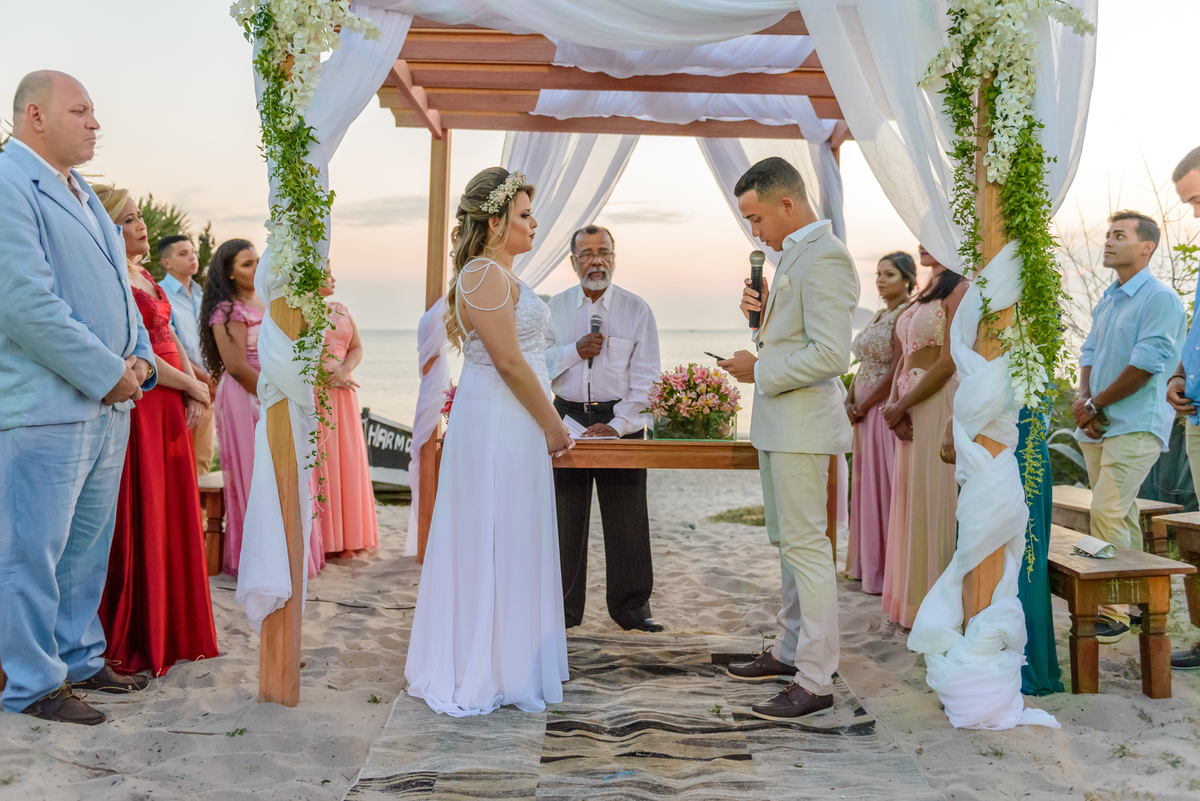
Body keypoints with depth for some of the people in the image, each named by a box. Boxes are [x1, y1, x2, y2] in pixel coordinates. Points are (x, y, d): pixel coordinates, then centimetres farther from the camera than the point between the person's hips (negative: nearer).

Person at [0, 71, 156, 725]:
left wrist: (138, 362, 5)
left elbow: (117, 289, 22)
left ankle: (78, 660, 29)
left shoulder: (82, 193, 19)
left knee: (87, 547, 16)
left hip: (109, 403, 9)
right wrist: (108, 373, -14)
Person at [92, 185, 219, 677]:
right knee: (140, 522, -2)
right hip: (139, 410, -9)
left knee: (175, 517, 13)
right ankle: (134, 640, 10)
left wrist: (194, 391, 2)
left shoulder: (143, 276, 18)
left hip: (172, 409, 9)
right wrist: (193, 387, -7)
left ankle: (172, 629, 24)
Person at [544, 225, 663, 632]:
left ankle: (632, 607, 12)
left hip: (621, 420, -2)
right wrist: (574, 351, -11)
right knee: (566, 517, 4)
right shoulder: (556, 307, 8)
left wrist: (617, 425, -12)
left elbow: (645, 379, -3)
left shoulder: (637, 310, 1)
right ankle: (563, 607, 15)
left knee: (626, 519, 0)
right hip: (567, 419, 2)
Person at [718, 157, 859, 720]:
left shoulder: (824, 257, -18)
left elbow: (831, 355, -26)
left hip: (803, 422, -11)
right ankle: (790, 651, 31)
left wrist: (760, 371, -17)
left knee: (806, 544, -6)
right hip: (778, 422, 11)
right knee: (786, 541, 18)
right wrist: (762, 312, 4)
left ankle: (815, 680, 2)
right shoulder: (794, 253, 15)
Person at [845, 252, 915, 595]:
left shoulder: (906, 314, -13)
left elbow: (897, 371, -19)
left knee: (885, 485, -4)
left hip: (888, 410, -9)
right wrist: (850, 400, 1)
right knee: (867, 484, 14)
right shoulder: (881, 315, 16)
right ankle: (871, 563, 24)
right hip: (867, 413, 9)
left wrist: (865, 406, -14)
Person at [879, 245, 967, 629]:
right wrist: (895, 403, -3)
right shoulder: (924, 292, 17)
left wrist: (900, 406, -12)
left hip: (940, 402, -8)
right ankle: (913, 601, 21)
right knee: (910, 498, 11)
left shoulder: (959, 290, -9)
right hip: (910, 410, 9)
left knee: (932, 499, -3)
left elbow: (948, 363, -16)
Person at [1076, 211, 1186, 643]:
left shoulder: (1161, 299, -10)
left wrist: (1095, 403, -11)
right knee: (1121, 514, 13)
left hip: (1134, 425, -8)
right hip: (1098, 427, 8)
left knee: (1107, 514, -15)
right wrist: (1084, 400, -2)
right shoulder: (1106, 300, 17)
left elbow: (1146, 364, -17)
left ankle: (1113, 611, -9)